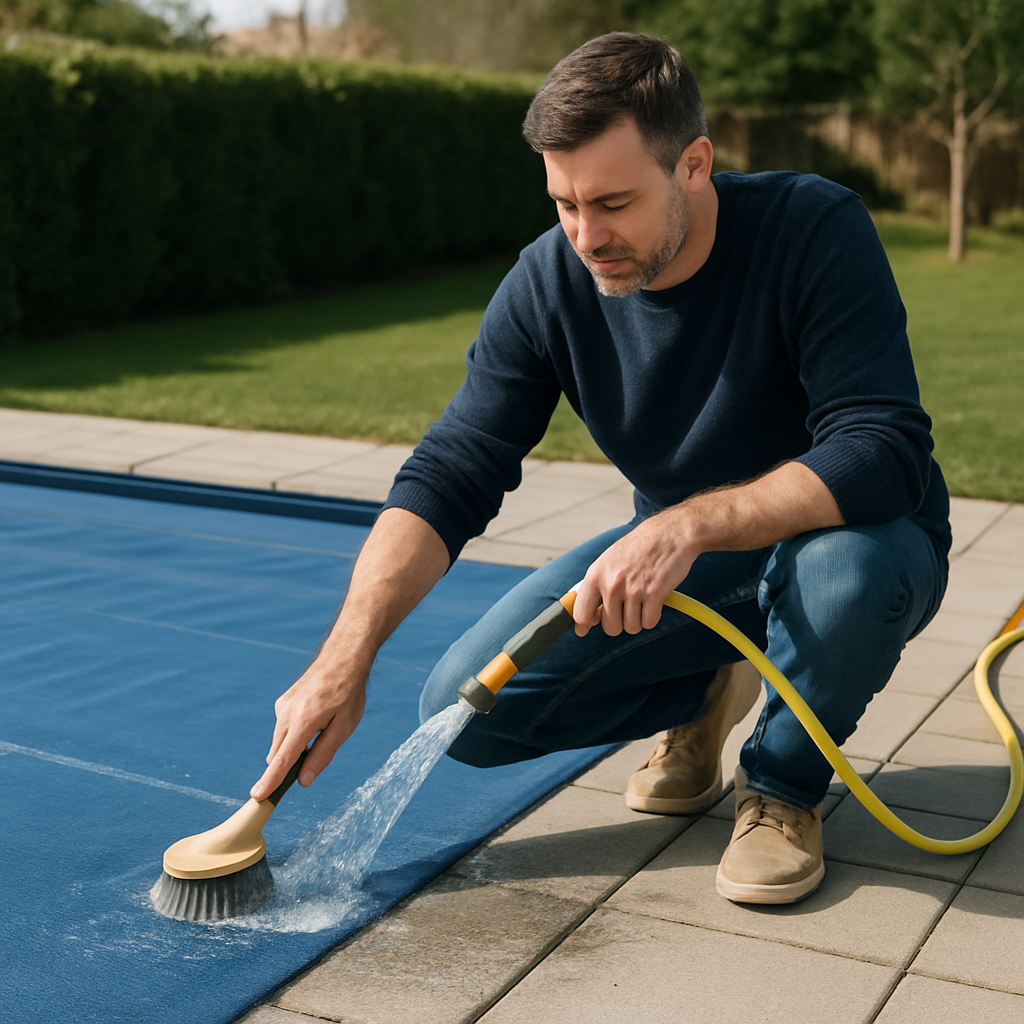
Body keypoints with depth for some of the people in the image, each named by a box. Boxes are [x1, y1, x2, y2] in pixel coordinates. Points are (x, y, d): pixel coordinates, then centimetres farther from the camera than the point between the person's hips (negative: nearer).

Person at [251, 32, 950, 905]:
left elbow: (885, 454, -33)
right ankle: (705, 691, 13)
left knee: (849, 566, -41)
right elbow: (448, 478, -16)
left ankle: (785, 782, -7)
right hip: (680, 559, 4)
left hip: (845, 540, -3)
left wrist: (690, 523, -45)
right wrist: (344, 659, -27)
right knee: (464, 709, -12)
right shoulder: (549, 284, -13)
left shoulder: (816, 231, -25)